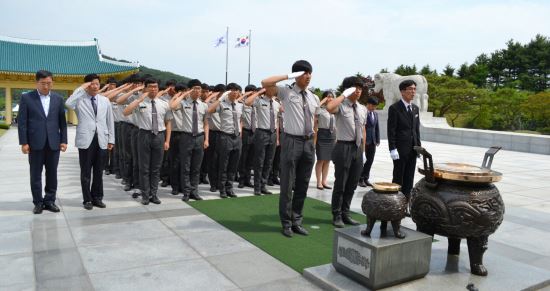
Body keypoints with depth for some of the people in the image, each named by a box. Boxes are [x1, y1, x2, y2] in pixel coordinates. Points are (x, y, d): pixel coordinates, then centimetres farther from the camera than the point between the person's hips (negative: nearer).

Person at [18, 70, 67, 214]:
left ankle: (50, 200, 17)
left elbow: (62, 121, 9)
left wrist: (63, 140, 3)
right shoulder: (26, 97, 1)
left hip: (53, 142, 2)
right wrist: (23, 142, -7)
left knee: (52, 174, 7)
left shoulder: (58, 98, 8)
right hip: (35, 143, -2)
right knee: (36, 175, 5)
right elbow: (22, 121, -1)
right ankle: (38, 202, 15)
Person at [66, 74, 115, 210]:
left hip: (101, 140, 3)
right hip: (86, 140, -3)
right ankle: (87, 199, 16)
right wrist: (81, 89, -15)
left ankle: (97, 198, 22)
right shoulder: (80, 99, 0)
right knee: (86, 172, 5)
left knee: (99, 172, 10)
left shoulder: (105, 100, 10)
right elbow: (68, 103, -24)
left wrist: (111, 139, 8)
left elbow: (110, 121, 12)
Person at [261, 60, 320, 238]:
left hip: (308, 143, 5)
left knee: (303, 185, 12)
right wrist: (288, 76, -13)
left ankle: (297, 221, 25)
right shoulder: (286, 92, -3)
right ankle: (286, 223, 15)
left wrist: (313, 142, 13)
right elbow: (265, 83, -16)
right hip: (292, 141, -5)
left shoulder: (314, 98, 12)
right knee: (287, 185, 2)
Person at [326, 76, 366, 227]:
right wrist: (344, 95, -22)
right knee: (340, 184, 2)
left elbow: (363, 130, 16)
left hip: (358, 149, 6)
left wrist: (363, 150, 14)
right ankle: (337, 216, 16)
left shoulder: (363, 109, 12)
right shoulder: (341, 106, -8)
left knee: (352, 184, 13)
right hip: (344, 147, -6)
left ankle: (345, 214, 26)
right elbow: (329, 108, -33)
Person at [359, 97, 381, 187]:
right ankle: (360, 179, 8)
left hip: (373, 141, 7)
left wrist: (378, 140, 12)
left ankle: (366, 178, 17)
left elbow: (377, 127, 18)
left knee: (370, 160, 8)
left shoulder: (375, 114, 14)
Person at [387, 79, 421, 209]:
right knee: (398, 178, 1)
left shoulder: (415, 108, 13)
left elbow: (417, 129, 16)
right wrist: (392, 149, -16)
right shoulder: (394, 108, -8)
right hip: (400, 149, -6)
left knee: (409, 178, 8)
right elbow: (391, 130, -11)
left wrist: (418, 145, 9)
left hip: (412, 149, 6)